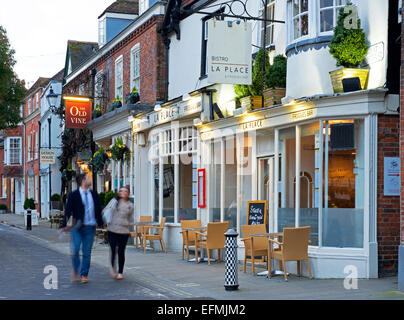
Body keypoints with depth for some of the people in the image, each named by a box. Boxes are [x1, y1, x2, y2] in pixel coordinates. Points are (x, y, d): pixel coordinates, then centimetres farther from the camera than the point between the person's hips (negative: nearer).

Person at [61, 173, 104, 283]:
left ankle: (84, 275, 16)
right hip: (77, 227, -3)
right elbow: (68, 210, -4)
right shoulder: (73, 195, -2)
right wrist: (65, 225, -10)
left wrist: (100, 223, 15)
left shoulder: (94, 194, 11)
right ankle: (75, 270, 14)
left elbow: (98, 209, 17)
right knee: (75, 251, -10)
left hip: (90, 228, 3)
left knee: (87, 253, 6)